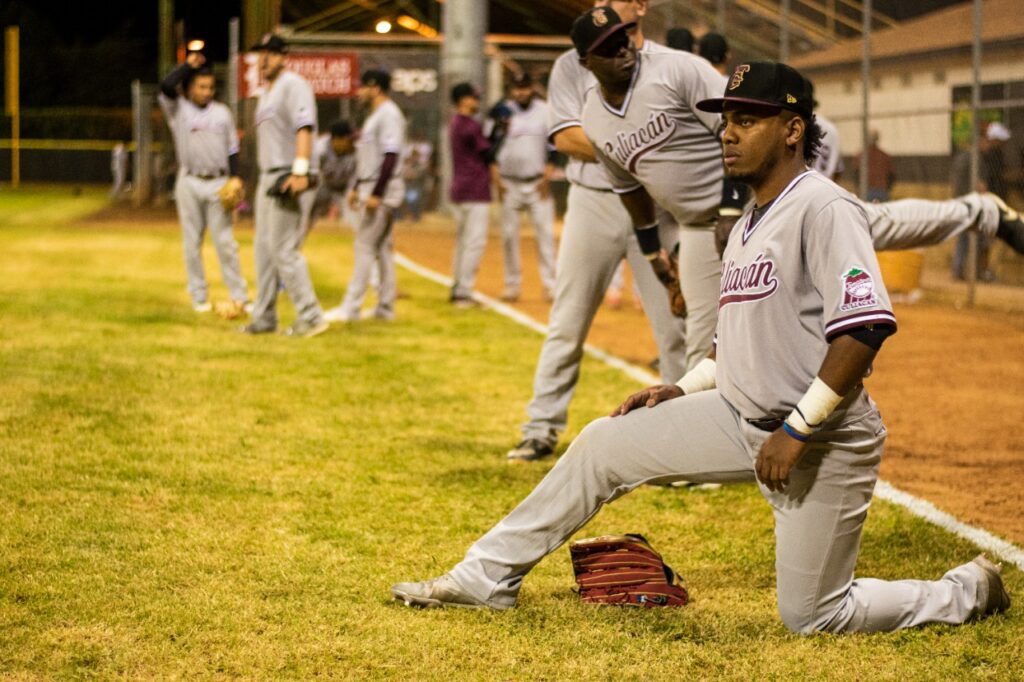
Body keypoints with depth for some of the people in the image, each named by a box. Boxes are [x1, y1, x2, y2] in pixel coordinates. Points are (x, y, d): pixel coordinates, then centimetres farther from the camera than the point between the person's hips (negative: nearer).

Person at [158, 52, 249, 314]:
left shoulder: (222, 112, 11)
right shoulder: (178, 110, 3)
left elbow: (232, 148, 12)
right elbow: (166, 86, -16)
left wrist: (235, 177, 0)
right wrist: (188, 65, -6)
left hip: (218, 183, 1)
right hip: (189, 184, -1)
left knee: (225, 242, -2)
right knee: (192, 243, 3)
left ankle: (239, 296, -1)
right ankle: (199, 297, 9)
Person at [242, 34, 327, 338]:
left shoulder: (294, 85, -9)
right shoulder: (267, 93, 21)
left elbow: (304, 128, -21)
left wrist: (299, 171, -32)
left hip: (291, 178, -10)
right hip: (268, 177, 10)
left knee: (284, 249, -13)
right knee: (265, 248, 12)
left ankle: (311, 317, -9)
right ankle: (264, 317, 19)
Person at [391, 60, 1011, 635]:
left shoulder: (823, 207, -18)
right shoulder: (749, 224, 12)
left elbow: (865, 325, -27)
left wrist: (798, 429, -26)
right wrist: (682, 390, 12)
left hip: (824, 443, -9)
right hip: (741, 418, 9)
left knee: (810, 615, -3)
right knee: (603, 445, 6)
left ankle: (969, 592, 18)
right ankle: (489, 578, 17)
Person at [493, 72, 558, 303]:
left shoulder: (545, 111, 3)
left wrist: (547, 177, -6)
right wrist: (496, 180, -4)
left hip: (537, 183, -1)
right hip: (509, 184, 1)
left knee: (545, 233, -7)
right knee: (509, 235, 2)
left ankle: (550, 285, -6)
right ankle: (512, 285, 9)